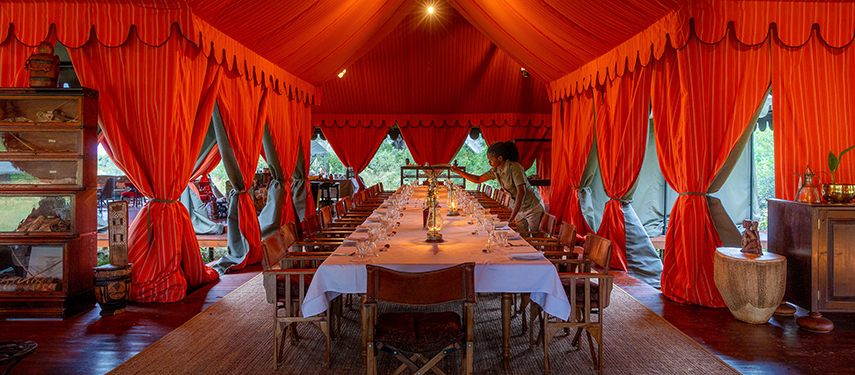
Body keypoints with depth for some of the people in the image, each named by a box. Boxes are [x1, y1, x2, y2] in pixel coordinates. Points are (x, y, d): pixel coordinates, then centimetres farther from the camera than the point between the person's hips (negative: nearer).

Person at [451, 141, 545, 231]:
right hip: (519, 209, 7)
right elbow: (478, 179, 10)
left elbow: (521, 192, -30)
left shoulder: (514, 167, -24)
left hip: (532, 208, -7)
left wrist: (511, 218, -32)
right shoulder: (495, 170, -1)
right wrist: (459, 172, -1)